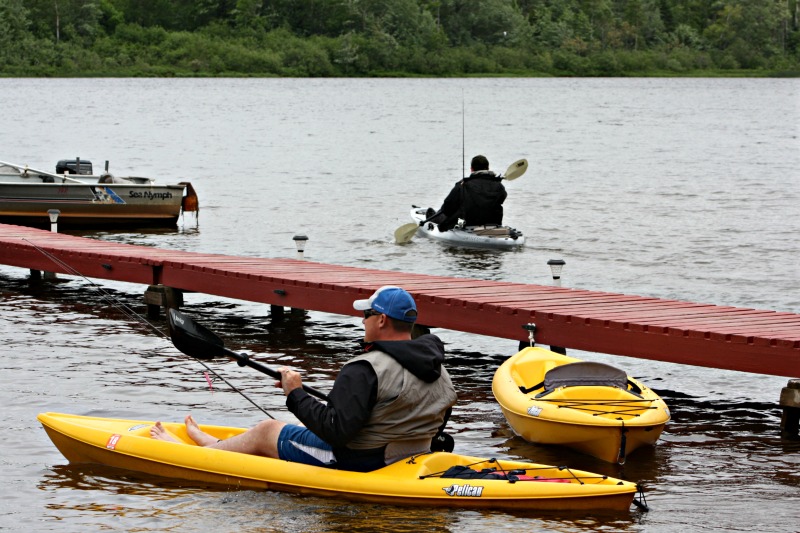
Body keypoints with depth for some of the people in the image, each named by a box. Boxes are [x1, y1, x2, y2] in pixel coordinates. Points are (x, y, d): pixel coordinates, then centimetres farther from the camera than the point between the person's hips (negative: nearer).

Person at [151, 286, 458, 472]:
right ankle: (215, 444, 52)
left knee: (265, 432, 14)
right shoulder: (440, 373, 0)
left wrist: (296, 394, -17)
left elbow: (335, 429, -30)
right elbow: (434, 430, 10)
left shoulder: (365, 370, -26)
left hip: (355, 463, -9)